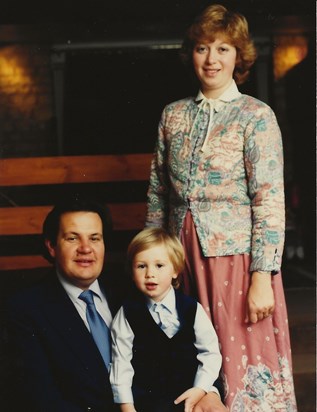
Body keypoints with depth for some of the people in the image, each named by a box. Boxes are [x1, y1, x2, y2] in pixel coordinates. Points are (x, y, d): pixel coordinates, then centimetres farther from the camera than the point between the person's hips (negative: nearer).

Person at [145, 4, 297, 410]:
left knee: (244, 362, 2)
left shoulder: (256, 116, -5)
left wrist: (262, 277, -16)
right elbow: (157, 194, 13)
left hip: (236, 255, -4)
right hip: (184, 255, 5)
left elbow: (270, 202, -10)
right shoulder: (173, 115, 8)